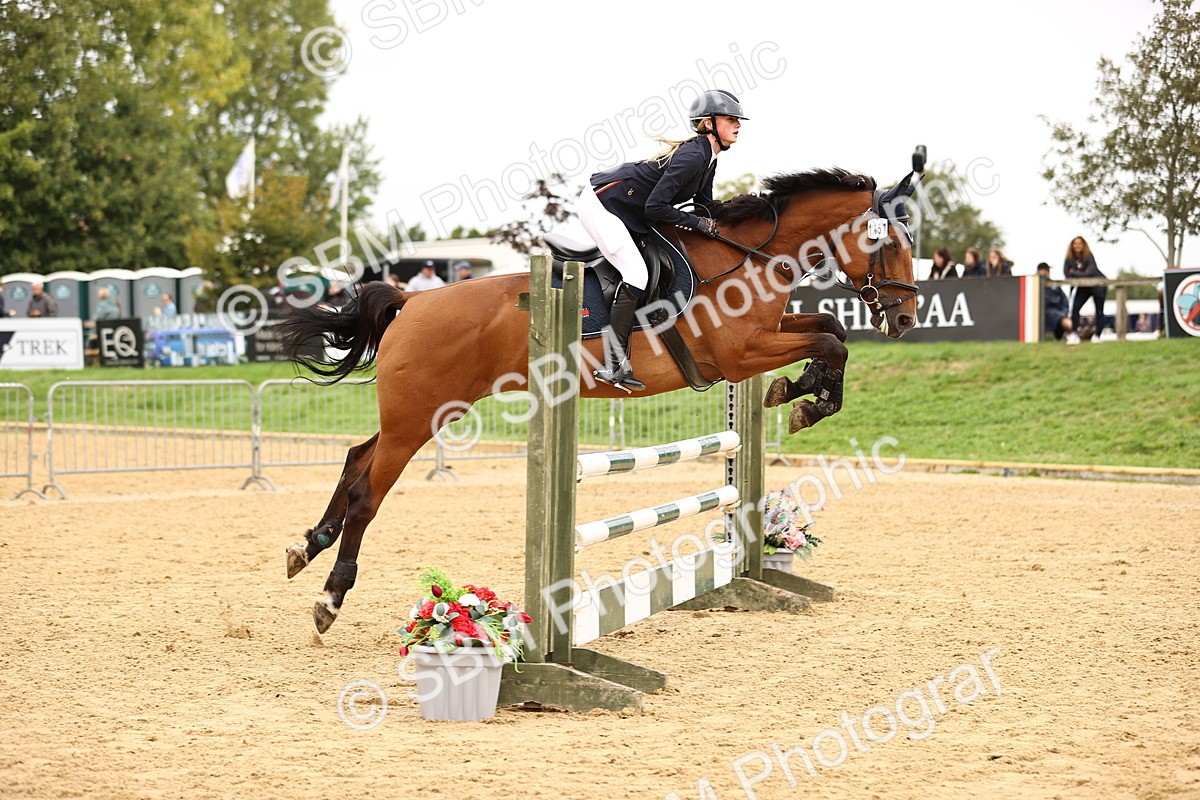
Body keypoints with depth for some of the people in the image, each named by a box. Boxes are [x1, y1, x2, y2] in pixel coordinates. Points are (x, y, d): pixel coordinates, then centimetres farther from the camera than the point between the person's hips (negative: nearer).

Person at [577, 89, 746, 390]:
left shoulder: (707, 160, 8)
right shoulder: (693, 157, -23)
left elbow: (706, 209, 16)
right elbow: (655, 207, -24)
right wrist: (698, 223, -18)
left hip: (630, 216, 10)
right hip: (601, 204, -10)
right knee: (637, 274, -19)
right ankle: (614, 365, -21)